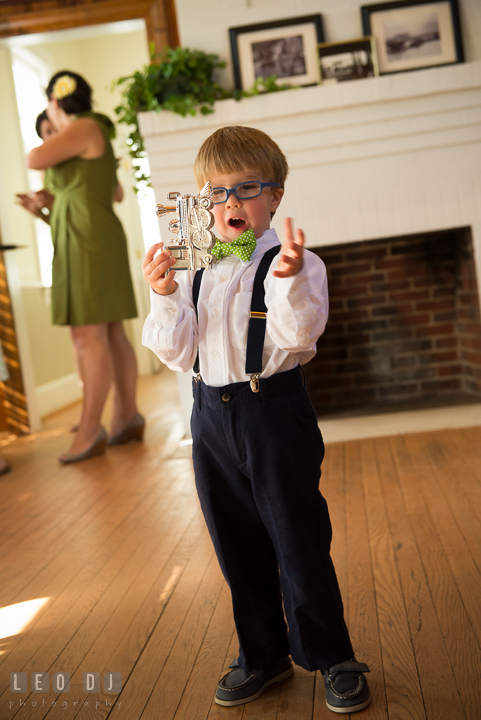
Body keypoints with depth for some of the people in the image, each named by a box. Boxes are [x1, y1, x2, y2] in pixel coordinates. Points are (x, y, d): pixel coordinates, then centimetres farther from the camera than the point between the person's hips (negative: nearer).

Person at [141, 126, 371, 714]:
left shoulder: (292, 261, -7)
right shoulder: (194, 270, 7)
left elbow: (297, 336, -22)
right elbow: (177, 355, 3)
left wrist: (290, 280, -39)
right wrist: (164, 296, -11)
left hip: (275, 411, -5)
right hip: (211, 417, 5)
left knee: (299, 544, 5)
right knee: (238, 547, 16)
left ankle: (331, 658, 29)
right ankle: (263, 655, 37)